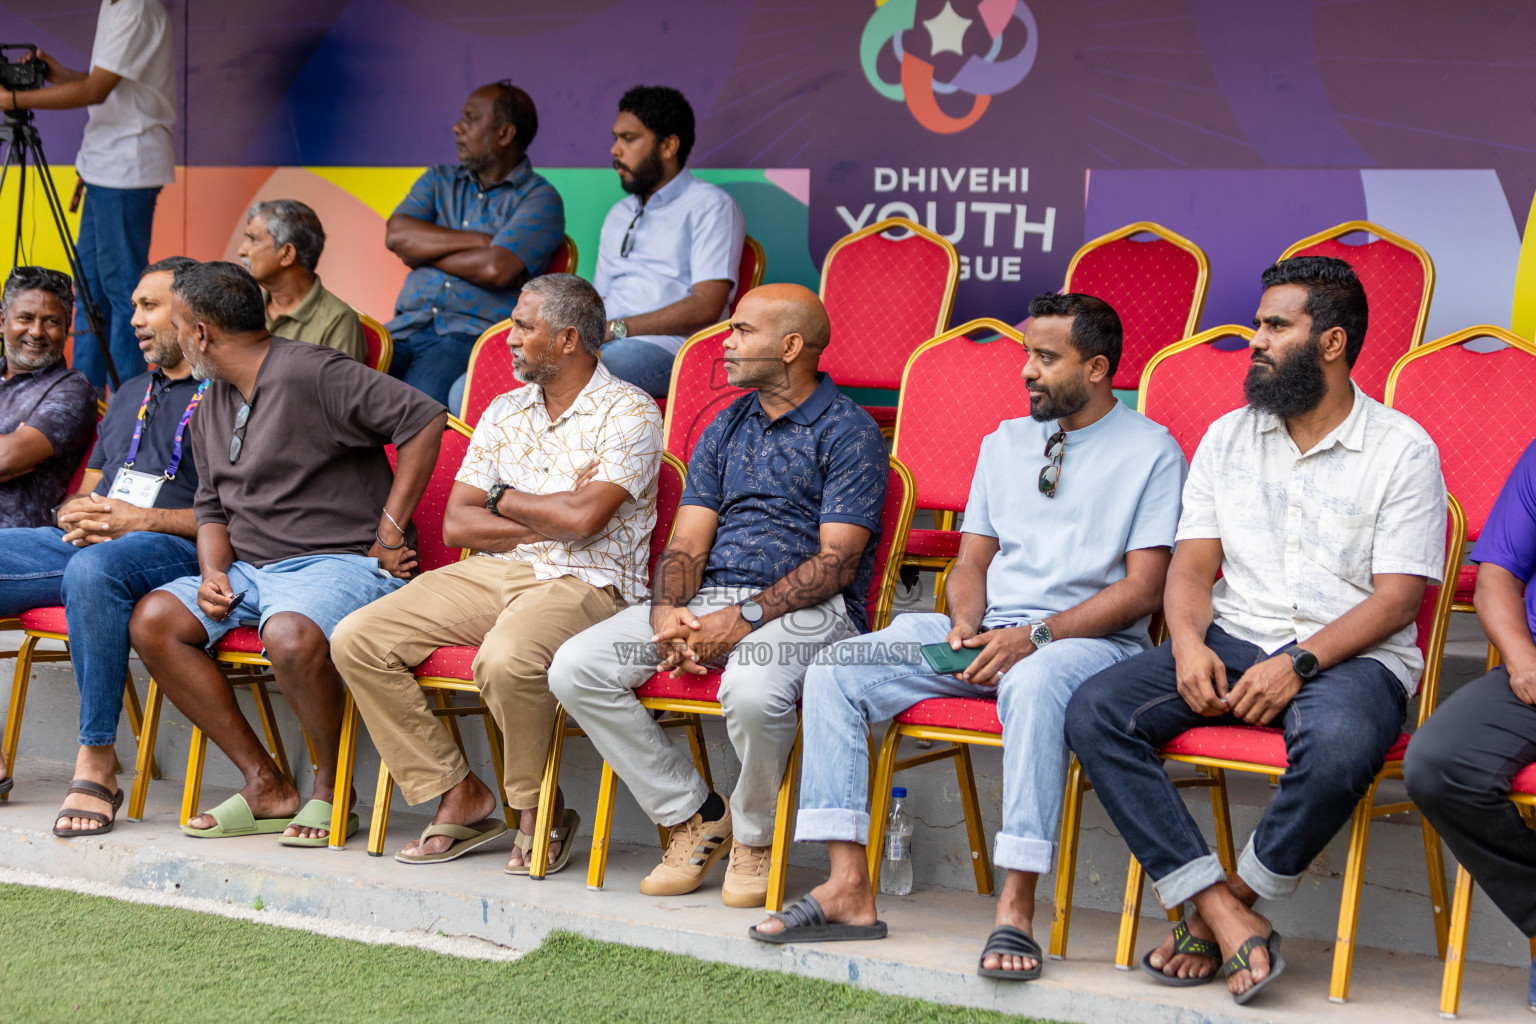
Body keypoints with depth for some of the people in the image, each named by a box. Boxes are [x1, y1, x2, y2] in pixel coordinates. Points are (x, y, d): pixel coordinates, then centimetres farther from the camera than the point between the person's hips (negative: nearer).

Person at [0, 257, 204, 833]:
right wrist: (77, 515, 3)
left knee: (93, 568, -40)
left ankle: (96, 765, -34)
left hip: (178, 549, -8)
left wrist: (140, 520, -14)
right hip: (89, 543, 8)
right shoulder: (131, 395, 28)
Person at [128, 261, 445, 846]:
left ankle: (331, 789, -11)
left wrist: (390, 533, -16)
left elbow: (424, 418, -18)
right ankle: (266, 787, -9)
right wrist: (213, 573, 1)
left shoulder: (311, 374, -12)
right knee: (153, 620, -11)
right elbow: (211, 505, 24)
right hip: (250, 568, 9)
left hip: (341, 562, -9)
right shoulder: (212, 404, 17)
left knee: (289, 635, -38)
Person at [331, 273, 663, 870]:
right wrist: (550, 518, -4)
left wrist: (503, 499, 0)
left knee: (506, 660, -38)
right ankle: (461, 797, -6)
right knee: (356, 640, -12)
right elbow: (456, 524, 9)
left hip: (584, 583, -7)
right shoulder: (504, 413, 17)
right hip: (492, 575, 7)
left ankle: (538, 813, -11)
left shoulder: (628, 413, -4)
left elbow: (583, 519, -18)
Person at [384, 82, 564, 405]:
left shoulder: (540, 199, 5)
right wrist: (479, 240, -4)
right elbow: (396, 235, 4)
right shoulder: (439, 180, 24)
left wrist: (424, 253, 2)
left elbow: (496, 269, -12)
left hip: (473, 333, -5)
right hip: (407, 326, 5)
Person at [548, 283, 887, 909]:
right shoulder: (725, 429, 19)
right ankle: (694, 814, 0)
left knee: (751, 689, -40)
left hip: (808, 608, -6)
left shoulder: (849, 432, -2)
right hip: (708, 600, 6)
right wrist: (667, 613, -10)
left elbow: (837, 560, -11)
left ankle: (753, 835, -8)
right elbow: (688, 543, 12)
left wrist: (745, 618, -21)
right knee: (574, 668, -14)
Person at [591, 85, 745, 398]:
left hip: (666, 348, -7)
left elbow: (706, 307, -9)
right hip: (606, 343, 7)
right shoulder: (619, 214, 30)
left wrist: (617, 328, -14)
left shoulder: (710, 205, 4)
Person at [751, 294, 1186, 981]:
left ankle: (1016, 908, -38)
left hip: (1089, 639, -6)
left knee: (1034, 685, -42)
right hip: (985, 631, 6)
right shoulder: (1004, 441, 20)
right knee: (836, 671, -14)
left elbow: (1142, 589, -7)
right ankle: (848, 888, -18)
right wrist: (966, 624, -5)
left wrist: (1037, 636, -18)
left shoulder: (1151, 452, 1)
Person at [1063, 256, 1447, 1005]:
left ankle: (1229, 903, -17)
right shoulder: (1227, 438, 15)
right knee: (1092, 711, -21)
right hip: (1232, 640, 5)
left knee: (1338, 745, -40)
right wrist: (1189, 643, -11)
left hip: (1351, 655, -4)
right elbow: (1191, 565, 11)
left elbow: (1397, 599, -7)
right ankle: (1228, 920, -27)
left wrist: (1300, 662, -20)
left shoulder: (1403, 450, 0)